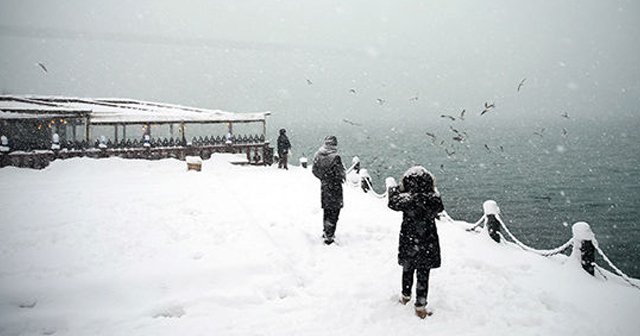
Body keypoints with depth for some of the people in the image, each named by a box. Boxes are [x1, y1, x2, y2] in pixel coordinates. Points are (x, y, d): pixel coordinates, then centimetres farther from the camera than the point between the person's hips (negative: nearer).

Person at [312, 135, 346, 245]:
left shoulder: (318, 156, -4)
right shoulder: (335, 157, -23)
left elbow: (314, 170, 5)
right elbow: (340, 173, -20)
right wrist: (343, 177, 2)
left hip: (324, 186, 7)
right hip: (334, 188, -6)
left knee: (326, 210, 22)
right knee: (334, 212, 3)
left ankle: (326, 232, 35)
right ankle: (329, 237, 4)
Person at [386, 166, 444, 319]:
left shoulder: (406, 200, -23)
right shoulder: (434, 199, -16)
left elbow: (393, 201, -1)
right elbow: (440, 208, 8)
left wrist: (392, 186, 15)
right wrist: (433, 189, 19)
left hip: (409, 244, 0)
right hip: (428, 245, 1)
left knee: (407, 270, 22)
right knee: (423, 275, 11)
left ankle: (405, 296, 42)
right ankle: (420, 306, 16)